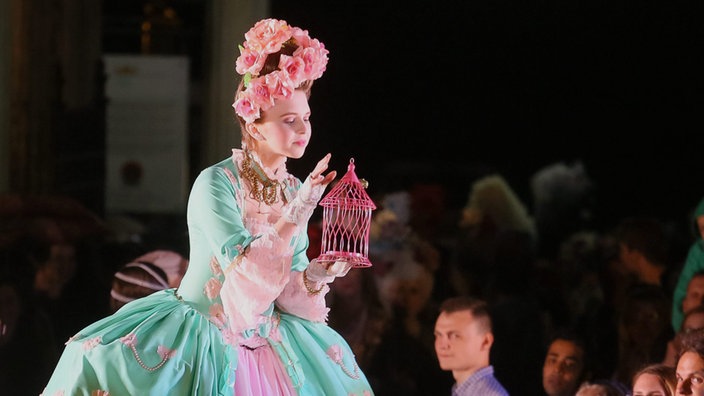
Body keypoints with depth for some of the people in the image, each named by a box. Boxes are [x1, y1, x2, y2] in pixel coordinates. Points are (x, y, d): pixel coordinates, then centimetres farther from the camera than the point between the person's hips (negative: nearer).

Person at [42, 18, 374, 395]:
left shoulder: (295, 190, 3)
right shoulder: (216, 183, -16)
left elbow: (290, 288, 6)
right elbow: (243, 271, -26)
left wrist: (316, 275, -15)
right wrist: (298, 213, -31)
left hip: (262, 343, 6)